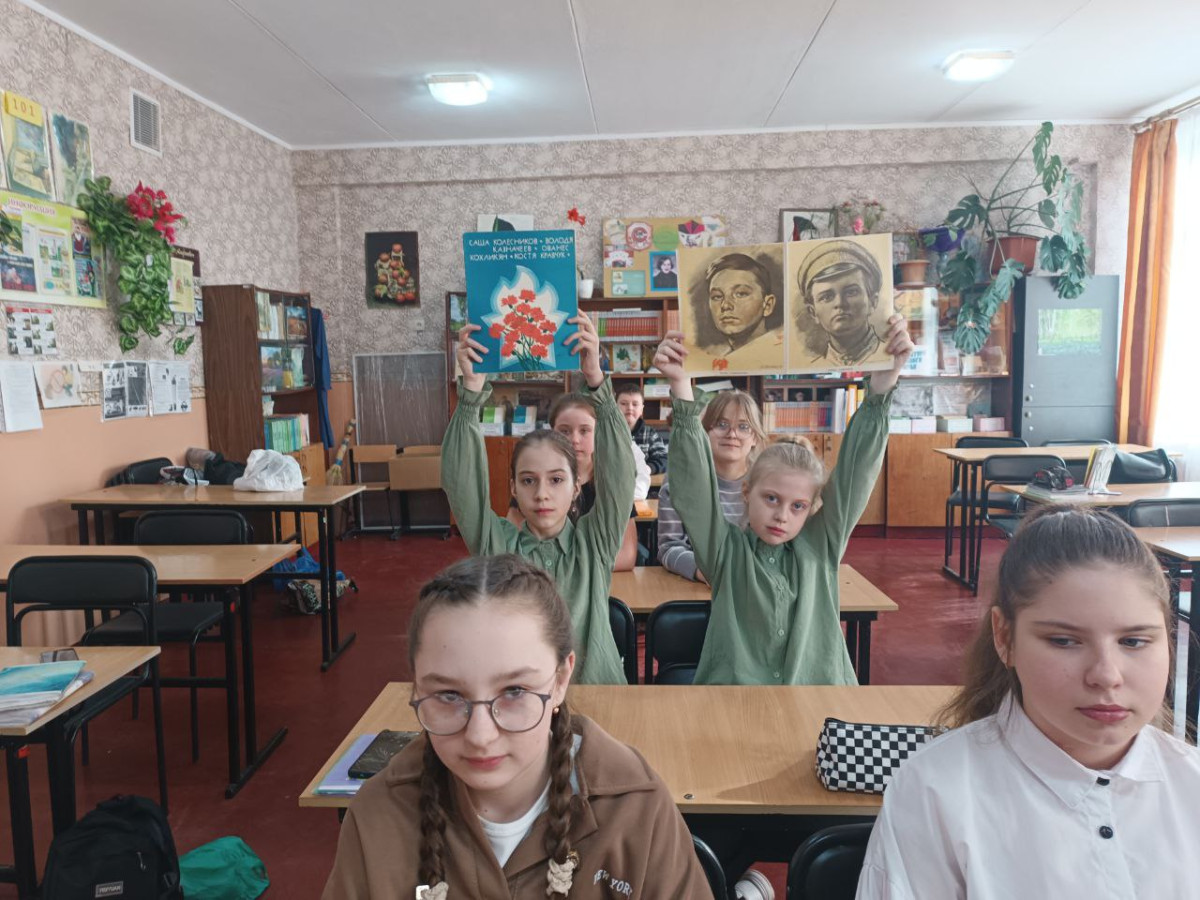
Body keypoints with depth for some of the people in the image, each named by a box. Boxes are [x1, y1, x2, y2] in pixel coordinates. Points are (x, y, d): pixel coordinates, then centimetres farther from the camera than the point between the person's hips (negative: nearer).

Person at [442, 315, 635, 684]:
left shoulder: (593, 542, 2)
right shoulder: (495, 542, 3)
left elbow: (618, 473, -10)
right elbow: (462, 479, -8)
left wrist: (596, 380, -20)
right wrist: (471, 390, -20)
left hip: (593, 688, 0)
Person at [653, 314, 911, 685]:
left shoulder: (821, 546, 6)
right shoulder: (726, 549, 0)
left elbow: (857, 469, -1)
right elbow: (694, 482, -11)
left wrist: (882, 385, -9)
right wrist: (682, 390, -21)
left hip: (820, 682, 2)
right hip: (735, 681, -2)